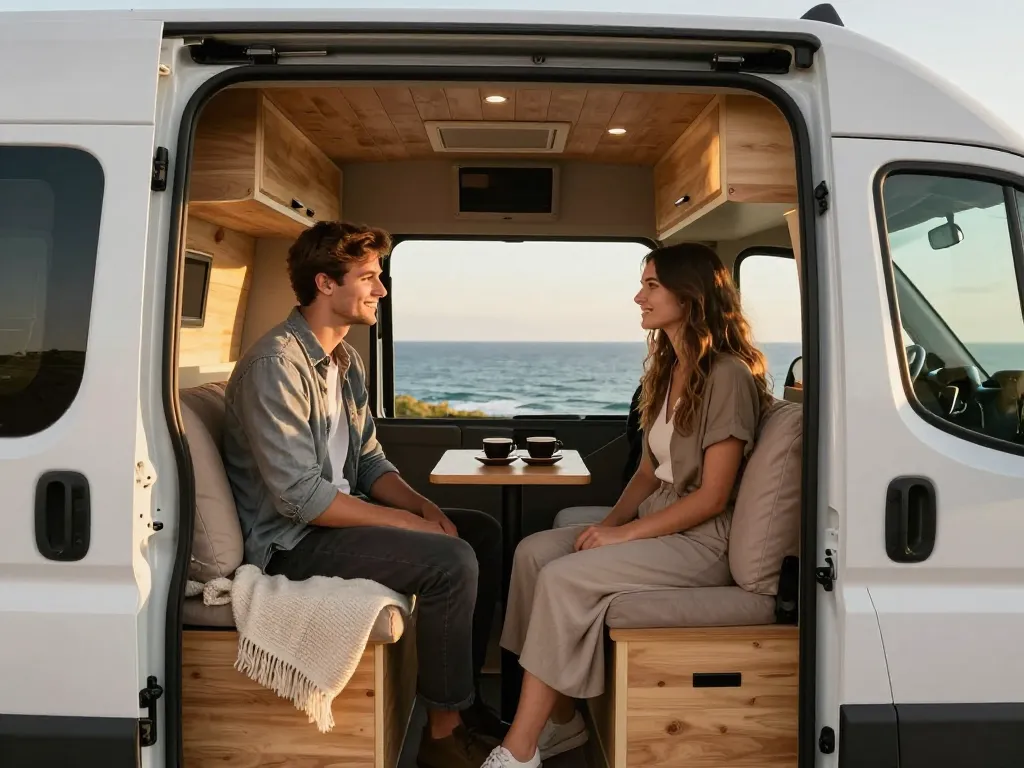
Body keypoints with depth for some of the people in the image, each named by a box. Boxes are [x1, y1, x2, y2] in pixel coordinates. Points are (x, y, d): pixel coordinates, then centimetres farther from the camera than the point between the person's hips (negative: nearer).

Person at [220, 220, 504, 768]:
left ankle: (464, 695, 15)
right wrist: (410, 522, -20)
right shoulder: (276, 365, -20)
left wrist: (425, 507, -5)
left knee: (482, 531, 6)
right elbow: (300, 496, -26)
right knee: (452, 562, -23)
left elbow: (369, 461, 13)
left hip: (337, 514, 10)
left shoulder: (345, 361, 10)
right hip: (290, 540, -10)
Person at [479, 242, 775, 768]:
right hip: (656, 524, 9)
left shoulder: (728, 375, -14)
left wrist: (624, 534, -18)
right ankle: (561, 720, -6)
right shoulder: (667, 369, 13)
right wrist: (609, 523, -3)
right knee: (533, 551, -10)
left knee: (563, 578, -24)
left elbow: (713, 496, -17)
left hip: (703, 541, -8)